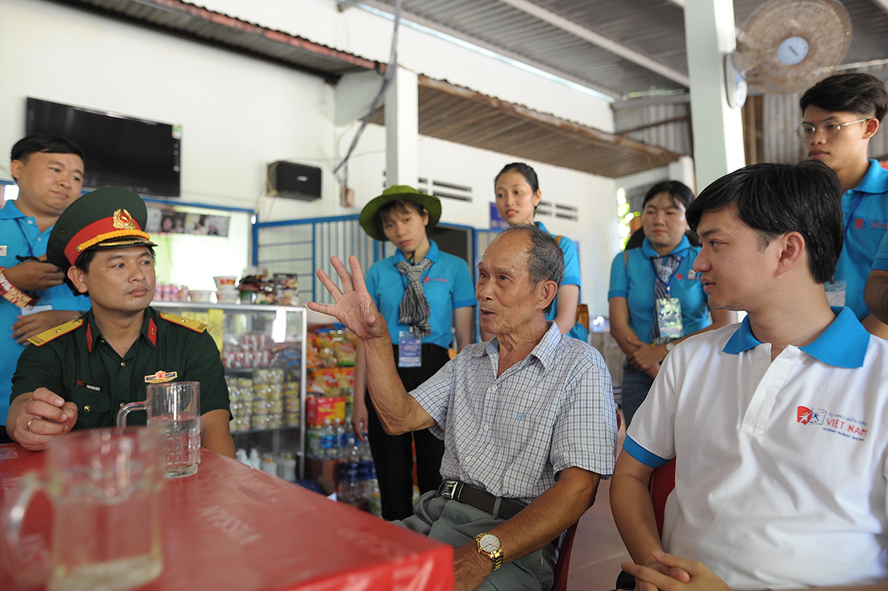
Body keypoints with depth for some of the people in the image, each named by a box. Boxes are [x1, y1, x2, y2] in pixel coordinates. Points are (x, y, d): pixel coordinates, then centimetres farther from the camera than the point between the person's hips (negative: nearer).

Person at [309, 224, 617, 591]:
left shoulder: (580, 366, -4)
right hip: (434, 516, 6)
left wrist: (483, 554, -23)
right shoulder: (468, 362, 17)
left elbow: (578, 488, -13)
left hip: (512, 549, -5)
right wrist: (375, 338, -1)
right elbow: (400, 419, 8)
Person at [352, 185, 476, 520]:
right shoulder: (378, 273, 8)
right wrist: (359, 399, 1)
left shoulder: (454, 268, 3)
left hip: (435, 372, -1)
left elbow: (465, 338, 1)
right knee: (393, 482, 10)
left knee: (436, 480, 5)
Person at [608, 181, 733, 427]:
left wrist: (664, 350, -14)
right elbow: (618, 325, -2)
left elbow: (724, 325, -5)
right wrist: (661, 375, -12)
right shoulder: (625, 261, 6)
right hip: (641, 375, 1)